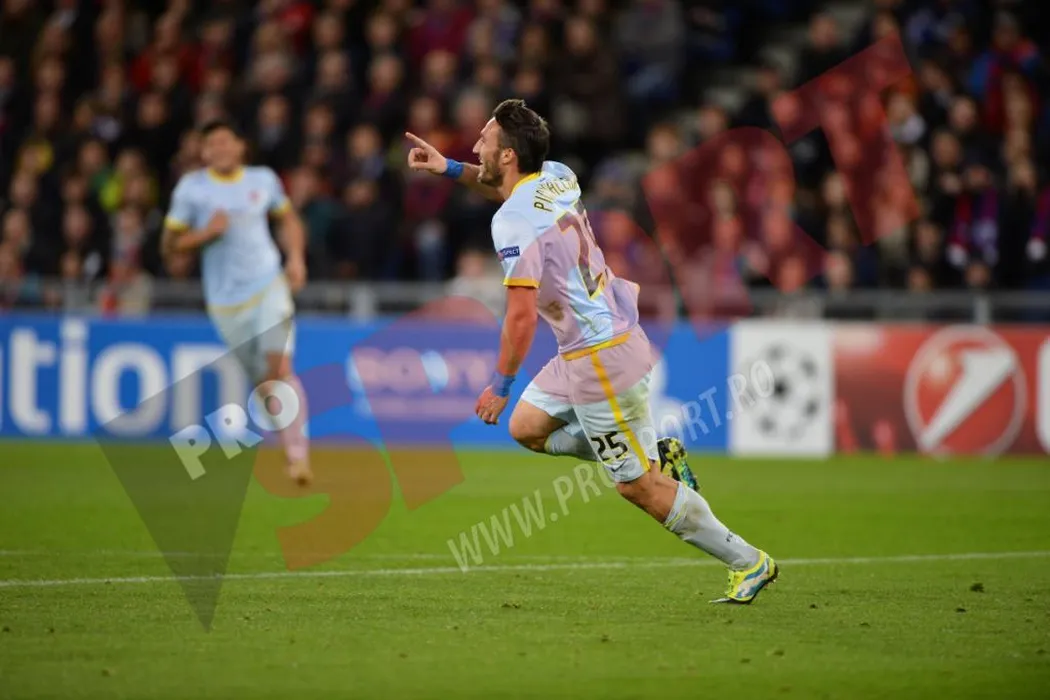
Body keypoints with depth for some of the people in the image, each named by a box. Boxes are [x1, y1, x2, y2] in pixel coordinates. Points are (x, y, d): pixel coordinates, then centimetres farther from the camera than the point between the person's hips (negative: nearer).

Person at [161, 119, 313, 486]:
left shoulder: (264, 180, 5)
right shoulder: (191, 188, -1)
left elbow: (289, 219, 21)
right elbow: (169, 244, -1)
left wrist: (295, 257, 4)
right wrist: (207, 232, -16)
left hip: (269, 286, 0)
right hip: (225, 301, 0)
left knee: (279, 367, -17)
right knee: (262, 382, 6)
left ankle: (298, 453, -19)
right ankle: (288, 440, 26)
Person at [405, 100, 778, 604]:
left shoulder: (512, 221, -20)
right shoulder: (556, 178, 4)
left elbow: (521, 316, -22)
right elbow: (507, 187, 30)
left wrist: (500, 385, -11)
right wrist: (448, 168, 21)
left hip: (602, 361, -9)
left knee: (637, 487, -1)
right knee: (527, 426, 19)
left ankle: (748, 562, 4)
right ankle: (659, 455, 15)